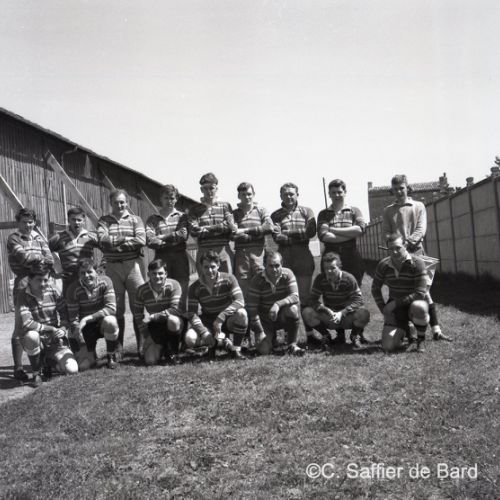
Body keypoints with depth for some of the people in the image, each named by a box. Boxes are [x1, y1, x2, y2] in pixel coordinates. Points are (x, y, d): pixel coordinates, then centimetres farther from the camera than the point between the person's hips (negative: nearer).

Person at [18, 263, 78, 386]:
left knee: (72, 370, -20)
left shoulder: (54, 292, -4)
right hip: (37, 342, -2)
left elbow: (65, 315, 2)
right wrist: (52, 328, -25)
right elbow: (26, 323, -25)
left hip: (55, 342, 2)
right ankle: (36, 373, -11)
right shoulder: (23, 295, -13)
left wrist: (63, 329, -18)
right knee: (31, 335, -39)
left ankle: (49, 361, 19)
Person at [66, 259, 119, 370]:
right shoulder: (73, 289, -13)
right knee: (83, 365, -15)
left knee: (110, 321, -37)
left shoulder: (105, 281, -14)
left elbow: (111, 308, -23)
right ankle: (91, 352, 25)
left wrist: (86, 319, -30)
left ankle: (111, 357, -10)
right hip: (85, 329, 0)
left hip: (101, 322, 0)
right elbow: (73, 319, -13)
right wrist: (82, 344, -21)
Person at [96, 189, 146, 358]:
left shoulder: (135, 220, 8)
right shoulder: (104, 221, 9)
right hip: (113, 267, 1)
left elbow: (141, 240, -9)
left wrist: (115, 243, -10)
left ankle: (141, 345, 10)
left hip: (132, 265, -1)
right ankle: (118, 347, 14)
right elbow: (102, 239, -9)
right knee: (117, 309, 5)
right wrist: (126, 239, -10)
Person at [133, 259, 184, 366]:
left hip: (173, 324, -2)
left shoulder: (173, 285, -17)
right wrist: (147, 336, -7)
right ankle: (162, 347, 24)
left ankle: (172, 351, -9)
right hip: (155, 328, 2)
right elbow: (137, 315, -1)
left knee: (172, 320, -40)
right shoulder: (142, 290, -10)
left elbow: (176, 310, -26)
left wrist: (152, 316, -27)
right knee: (150, 361, -14)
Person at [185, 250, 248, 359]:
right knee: (189, 339, -27)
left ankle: (236, 348, -14)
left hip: (227, 320, -1)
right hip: (207, 323, 2)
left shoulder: (228, 279, -12)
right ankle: (223, 341, -5)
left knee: (241, 313, -36)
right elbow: (192, 314, -12)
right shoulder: (195, 288, -8)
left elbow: (239, 301, -24)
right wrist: (203, 332, -29)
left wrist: (221, 317, -35)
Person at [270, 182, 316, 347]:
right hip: (283, 260, 0)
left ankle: (310, 333, 10)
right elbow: (277, 237, -5)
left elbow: (311, 231, -6)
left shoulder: (306, 212, 11)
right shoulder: (275, 215, 11)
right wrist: (299, 236, -12)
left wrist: (286, 234, -9)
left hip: (304, 260, 0)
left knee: (305, 298, 5)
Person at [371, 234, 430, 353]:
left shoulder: (417, 263, -20)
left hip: (413, 302, -3)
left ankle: (420, 341, -14)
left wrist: (395, 303, -24)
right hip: (395, 306, 3)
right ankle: (408, 332, 25)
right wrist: (384, 311, -4)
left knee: (419, 307, -41)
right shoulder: (383, 265, -7)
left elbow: (420, 293, -24)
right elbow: (375, 289, 5)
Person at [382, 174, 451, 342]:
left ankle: (436, 331, -2)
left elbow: (421, 230, -1)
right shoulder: (388, 210, 14)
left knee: (424, 292, -4)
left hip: (416, 251, -1)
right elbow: (386, 232, 5)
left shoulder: (418, 206, 11)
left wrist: (407, 242, -17)